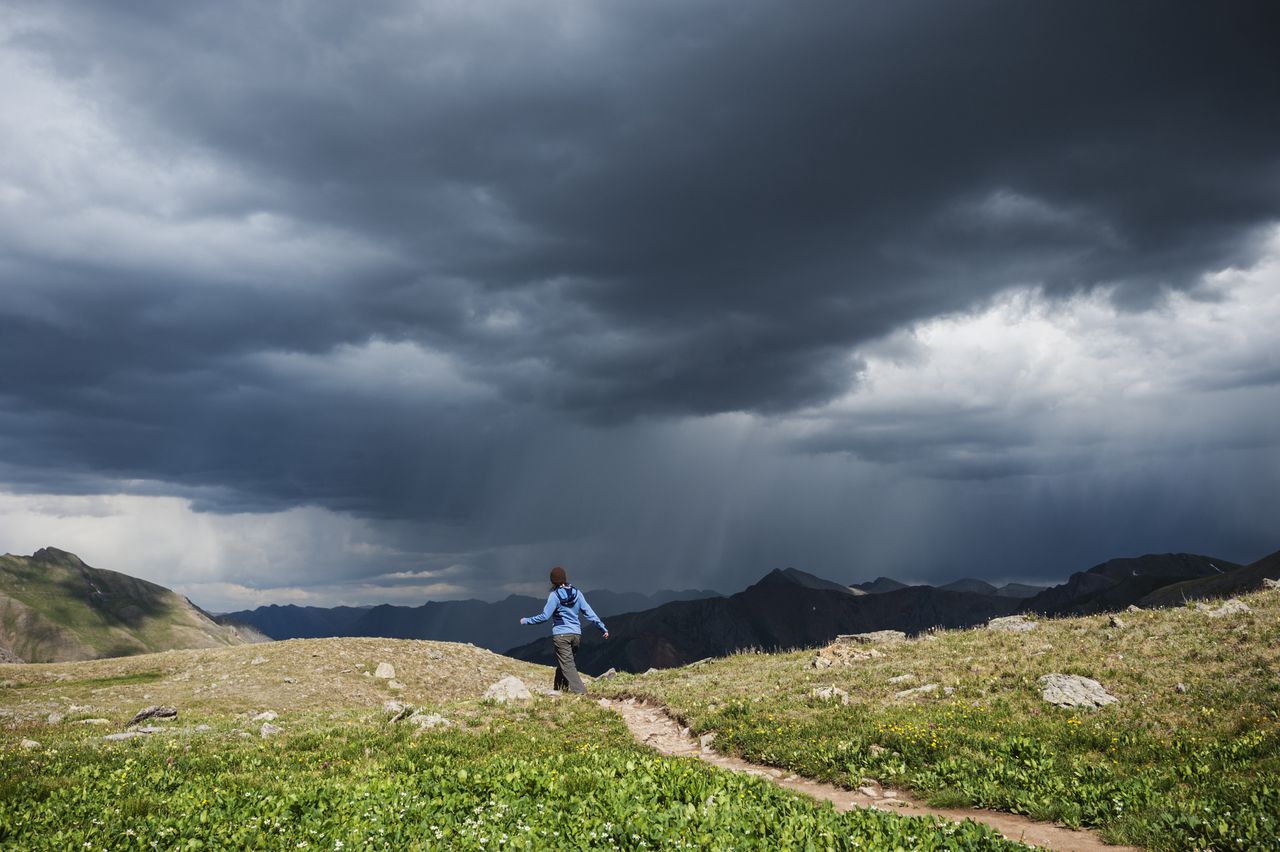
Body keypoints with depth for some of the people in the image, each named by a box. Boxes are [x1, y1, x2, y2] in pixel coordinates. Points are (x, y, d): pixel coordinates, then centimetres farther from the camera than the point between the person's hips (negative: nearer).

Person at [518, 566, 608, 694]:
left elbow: (544, 616, -10)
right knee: (562, 663, 19)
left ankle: (580, 692, -18)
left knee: (567, 665, -6)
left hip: (561, 635, -6)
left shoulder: (554, 595, -8)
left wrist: (526, 621, 3)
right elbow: (589, 612, 6)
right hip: (576, 634, 6)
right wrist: (603, 628, 12)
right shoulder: (577, 593, 7)